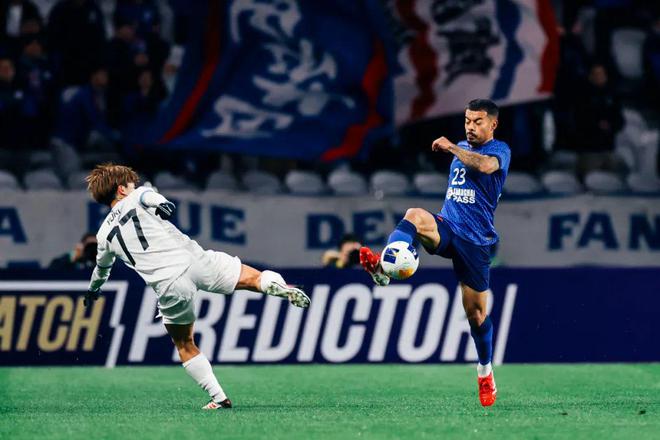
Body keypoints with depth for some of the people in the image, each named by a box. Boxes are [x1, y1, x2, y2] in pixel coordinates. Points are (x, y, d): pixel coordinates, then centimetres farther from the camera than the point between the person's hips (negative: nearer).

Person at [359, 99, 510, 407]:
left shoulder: (499, 150, -2)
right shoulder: (461, 149, 18)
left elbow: (485, 165, -26)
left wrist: (451, 148, -17)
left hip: (476, 238, -4)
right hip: (446, 228, 4)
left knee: (476, 310, 3)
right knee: (415, 216, -32)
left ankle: (485, 373, 23)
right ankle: (384, 267, -56)